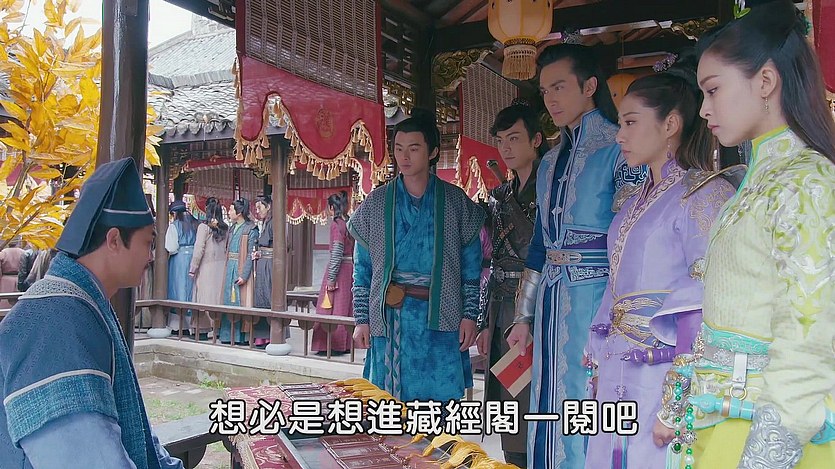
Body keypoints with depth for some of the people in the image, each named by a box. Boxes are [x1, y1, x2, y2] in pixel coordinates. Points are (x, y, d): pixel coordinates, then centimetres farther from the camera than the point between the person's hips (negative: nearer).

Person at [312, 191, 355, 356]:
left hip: (339, 268, -8)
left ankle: (331, 345, 2)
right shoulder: (349, 223, 10)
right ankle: (344, 344, 17)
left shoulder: (336, 224, -12)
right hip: (350, 268, 8)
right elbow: (354, 251, 11)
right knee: (345, 307, 12)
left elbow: (337, 252, -17)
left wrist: (331, 278, -16)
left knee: (332, 307, -1)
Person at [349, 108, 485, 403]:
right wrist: (361, 320, 3)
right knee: (392, 401, 5)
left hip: (441, 318, 0)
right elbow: (362, 267, 7)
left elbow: (471, 265, 5)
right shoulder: (377, 203, 5)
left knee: (441, 398, 2)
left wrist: (470, 315, 0)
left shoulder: (456, 202, 3)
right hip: (390, 316, 1)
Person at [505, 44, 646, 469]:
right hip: (551, 300, 7)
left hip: (596, 295, -7)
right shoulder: (550, 163, 18)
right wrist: (523, 317, 18)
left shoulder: (618, 148, -4)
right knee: (550, 410, 11)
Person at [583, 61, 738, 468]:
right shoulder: (637, 202, 15)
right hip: (616, 376, 7)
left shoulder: (706, 194, -11)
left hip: (664, 377, -7)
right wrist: (598, 359, 13)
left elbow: (705, 307, -16)